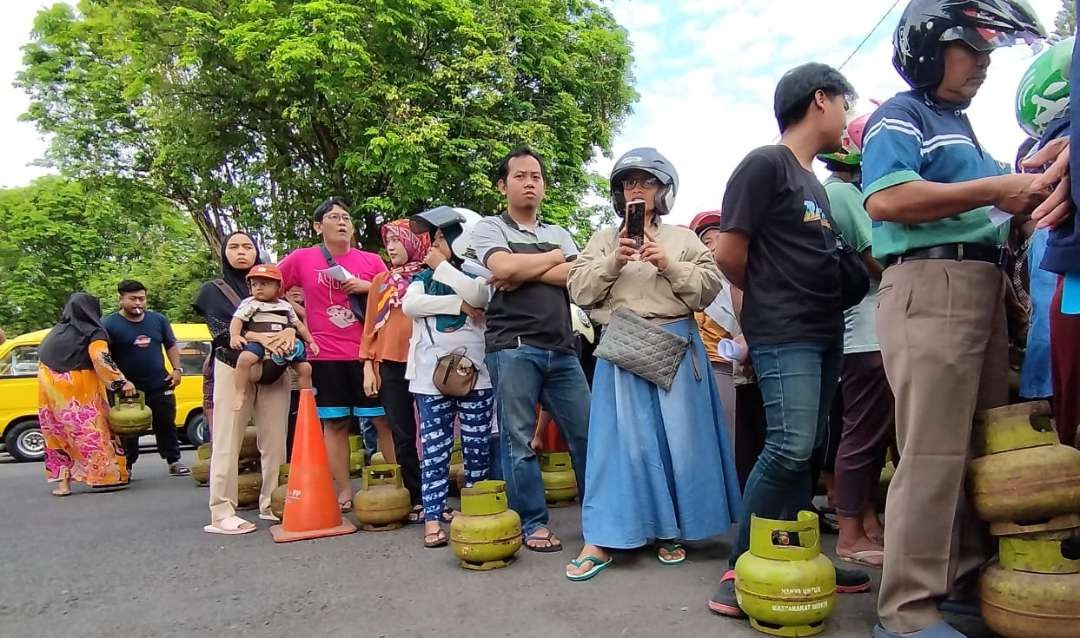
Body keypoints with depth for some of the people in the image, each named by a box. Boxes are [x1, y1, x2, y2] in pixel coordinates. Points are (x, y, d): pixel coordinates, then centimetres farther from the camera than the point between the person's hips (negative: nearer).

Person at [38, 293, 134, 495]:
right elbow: (102, 360, -19)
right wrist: (121, 382, -22)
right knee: (93, 432, -1)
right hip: (81, 391, -6)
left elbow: (42, 360, 19)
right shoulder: (93, 333, -5)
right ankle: (105, 476, 1)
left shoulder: (55, 332, 17)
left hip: (52, 390, 6)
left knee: (59, 434, 10)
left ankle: (62, 481, 7)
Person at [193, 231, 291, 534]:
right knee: (227, 441, -5)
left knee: (275, 441, 1)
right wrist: (260, 338, -21)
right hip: (234, 369, -2)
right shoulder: (213, 290, 10)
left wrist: (290, 331, -18)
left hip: (273, 370, 2)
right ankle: (221, 513, -3)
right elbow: (220, 330, -5)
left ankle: (272, 504, 9)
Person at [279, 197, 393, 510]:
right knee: (334, 423, 6)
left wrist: (367, 286, -8)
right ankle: (344, 491, 16)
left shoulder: (371, 260, 6)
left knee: (385, 419, 1)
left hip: (368, 352, 0)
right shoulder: (301, 259, 4)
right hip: (326, 355, 0)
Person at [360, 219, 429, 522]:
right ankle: (416, 499, 13)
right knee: (402, 435, 5)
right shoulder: (381, 280, 12)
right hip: (390, 365, 3)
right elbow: (371, 325, 11)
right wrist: (368, 364, 3)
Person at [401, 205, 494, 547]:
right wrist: (458, 304, -13)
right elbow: (409, 305, -7)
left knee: (477, 448, 6)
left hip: (474, 373, -1)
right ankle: (433, 517, 6)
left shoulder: (476, 274, 5)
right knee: (434, 449, 2)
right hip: (432, 376, 2)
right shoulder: (423, 277, 13)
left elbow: (477, 296, -18)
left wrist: (442, 266, -7)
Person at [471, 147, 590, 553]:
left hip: (562, 350, 4)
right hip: (513, 347, -4)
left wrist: (524, 272, -9)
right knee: (519, 439, 0)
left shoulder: (560, 234, 20)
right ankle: (533, 523, 12)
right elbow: (503, 268, -14)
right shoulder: (490, 228, 8)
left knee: (586, 433, 4)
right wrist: (554, 258, 1)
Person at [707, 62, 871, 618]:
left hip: (824, 332, 9)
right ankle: (741, 569, -6)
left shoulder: (813, 182, 20)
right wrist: (770, 297, 4)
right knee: (789, 448, -16)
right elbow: (729, 254, -11)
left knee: (807, 450, 10)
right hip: (783, 333, -9)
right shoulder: (765, 163, -6)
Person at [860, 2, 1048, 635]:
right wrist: (994, 190, -16)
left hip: (984, 286, 9)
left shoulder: (962, 127, 28)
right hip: (930, 284, -9)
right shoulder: (900, 115, 0)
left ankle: (967, 578, 23)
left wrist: (1023, 194, 13)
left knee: (982, 445, 11)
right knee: (934, 450, -12)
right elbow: (885, 199, -18)